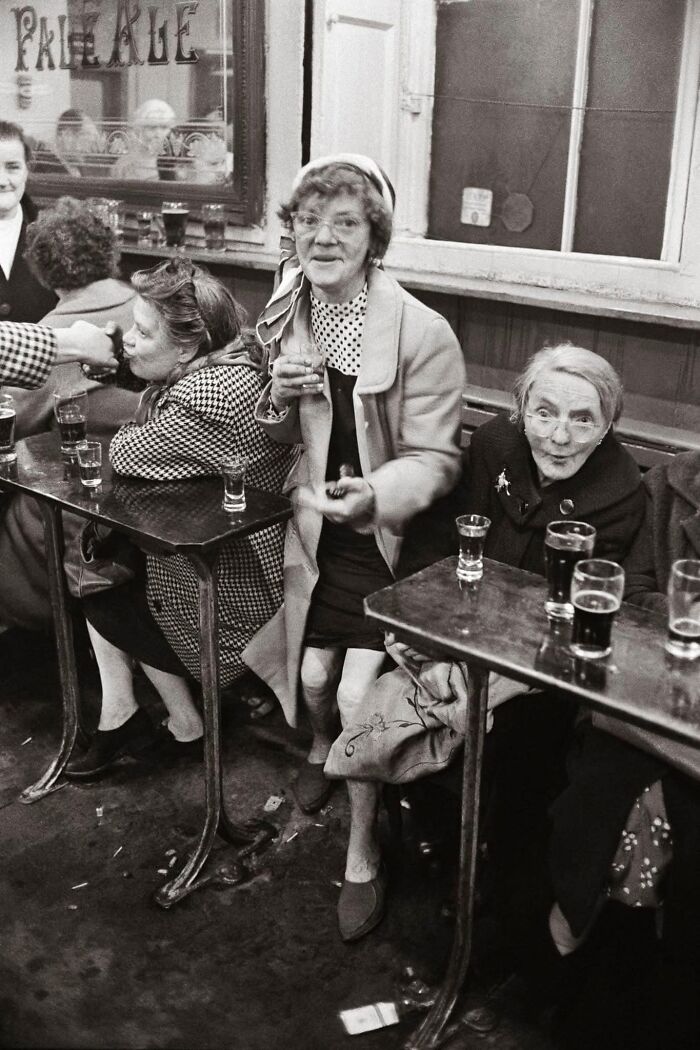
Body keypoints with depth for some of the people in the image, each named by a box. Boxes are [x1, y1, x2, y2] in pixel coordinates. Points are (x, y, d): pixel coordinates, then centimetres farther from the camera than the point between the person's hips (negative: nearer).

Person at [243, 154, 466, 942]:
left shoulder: (423, 334, -19)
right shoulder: (286, 316, -1)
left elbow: (434, 459, -17)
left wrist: (372, 493, -37)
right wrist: (278, 400, -13)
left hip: (390, 535, -4)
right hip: (318, 527, 5)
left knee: (358, 695, -9)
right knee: (312, 676, 8)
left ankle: (363, 855, 17)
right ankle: (321, 748, 48)